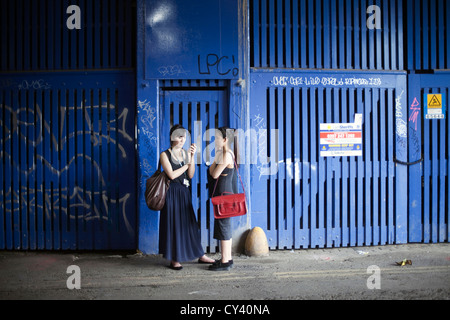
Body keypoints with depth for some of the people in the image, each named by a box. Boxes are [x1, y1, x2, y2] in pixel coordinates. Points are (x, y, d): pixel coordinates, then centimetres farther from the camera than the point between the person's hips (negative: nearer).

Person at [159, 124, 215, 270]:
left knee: (189, 223, 11)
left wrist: (192, 157, -12)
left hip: (184, 193, 5)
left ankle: (201, 255, 19)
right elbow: (172, 175, -16)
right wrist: (187, 164, -6)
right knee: (173, 224, 0)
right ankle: (174, 260, 11)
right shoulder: (165, 155, -6)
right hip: (172, 193, -5)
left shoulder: (186, 153, 8)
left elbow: (190, 175, -1)